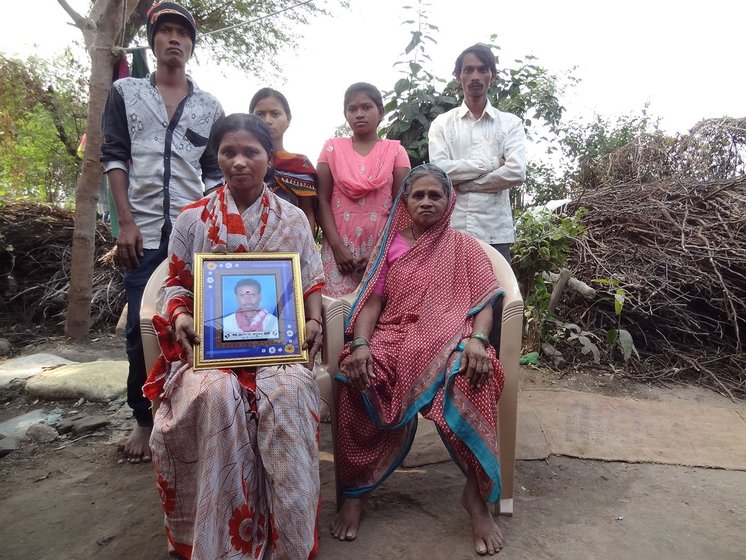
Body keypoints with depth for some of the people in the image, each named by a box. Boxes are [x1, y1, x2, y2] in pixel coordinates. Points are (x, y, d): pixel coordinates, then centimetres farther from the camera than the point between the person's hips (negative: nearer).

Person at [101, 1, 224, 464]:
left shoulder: (210, 107, 12)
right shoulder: (126, 93, 11)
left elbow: (214, 173, 11)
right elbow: (114, 158, 5)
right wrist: (126, 222, -6)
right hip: (145, 232, 0)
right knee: (141, 328, 1)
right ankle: (144, 419, 14)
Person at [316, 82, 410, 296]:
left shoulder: (395, 150, 7)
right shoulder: (332, 148, 9)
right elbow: (322, 201, 3)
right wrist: (338, 246, -8)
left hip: (382, 247, 0)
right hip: (339, 246, 1)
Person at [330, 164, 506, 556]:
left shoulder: (464, 247, 14)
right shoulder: (389, 246, 18)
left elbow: (483, 302, 3)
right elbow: (372, 301, 7)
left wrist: (477, 340, -18)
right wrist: (360, 343, -12)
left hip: (448, 339, -1)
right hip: (394, 337, 2)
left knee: (468, 374, -36)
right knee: (358, 377, -31)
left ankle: (477, 492, -20)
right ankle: (356, 490, -14)